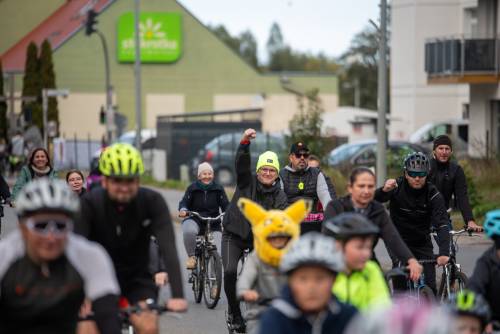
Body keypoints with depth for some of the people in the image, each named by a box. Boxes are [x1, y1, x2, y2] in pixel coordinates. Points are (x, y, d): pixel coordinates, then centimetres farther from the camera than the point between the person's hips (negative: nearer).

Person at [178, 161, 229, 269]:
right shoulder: (192, 188, 3)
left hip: (213, 223, 1)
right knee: (189, 231, -38)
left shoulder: (218, 189, 5)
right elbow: (184, 202, -2)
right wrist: (183, 210, -25)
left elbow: (225, 205, 0)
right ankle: (191, 256, -14)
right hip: (194, 220, -1)